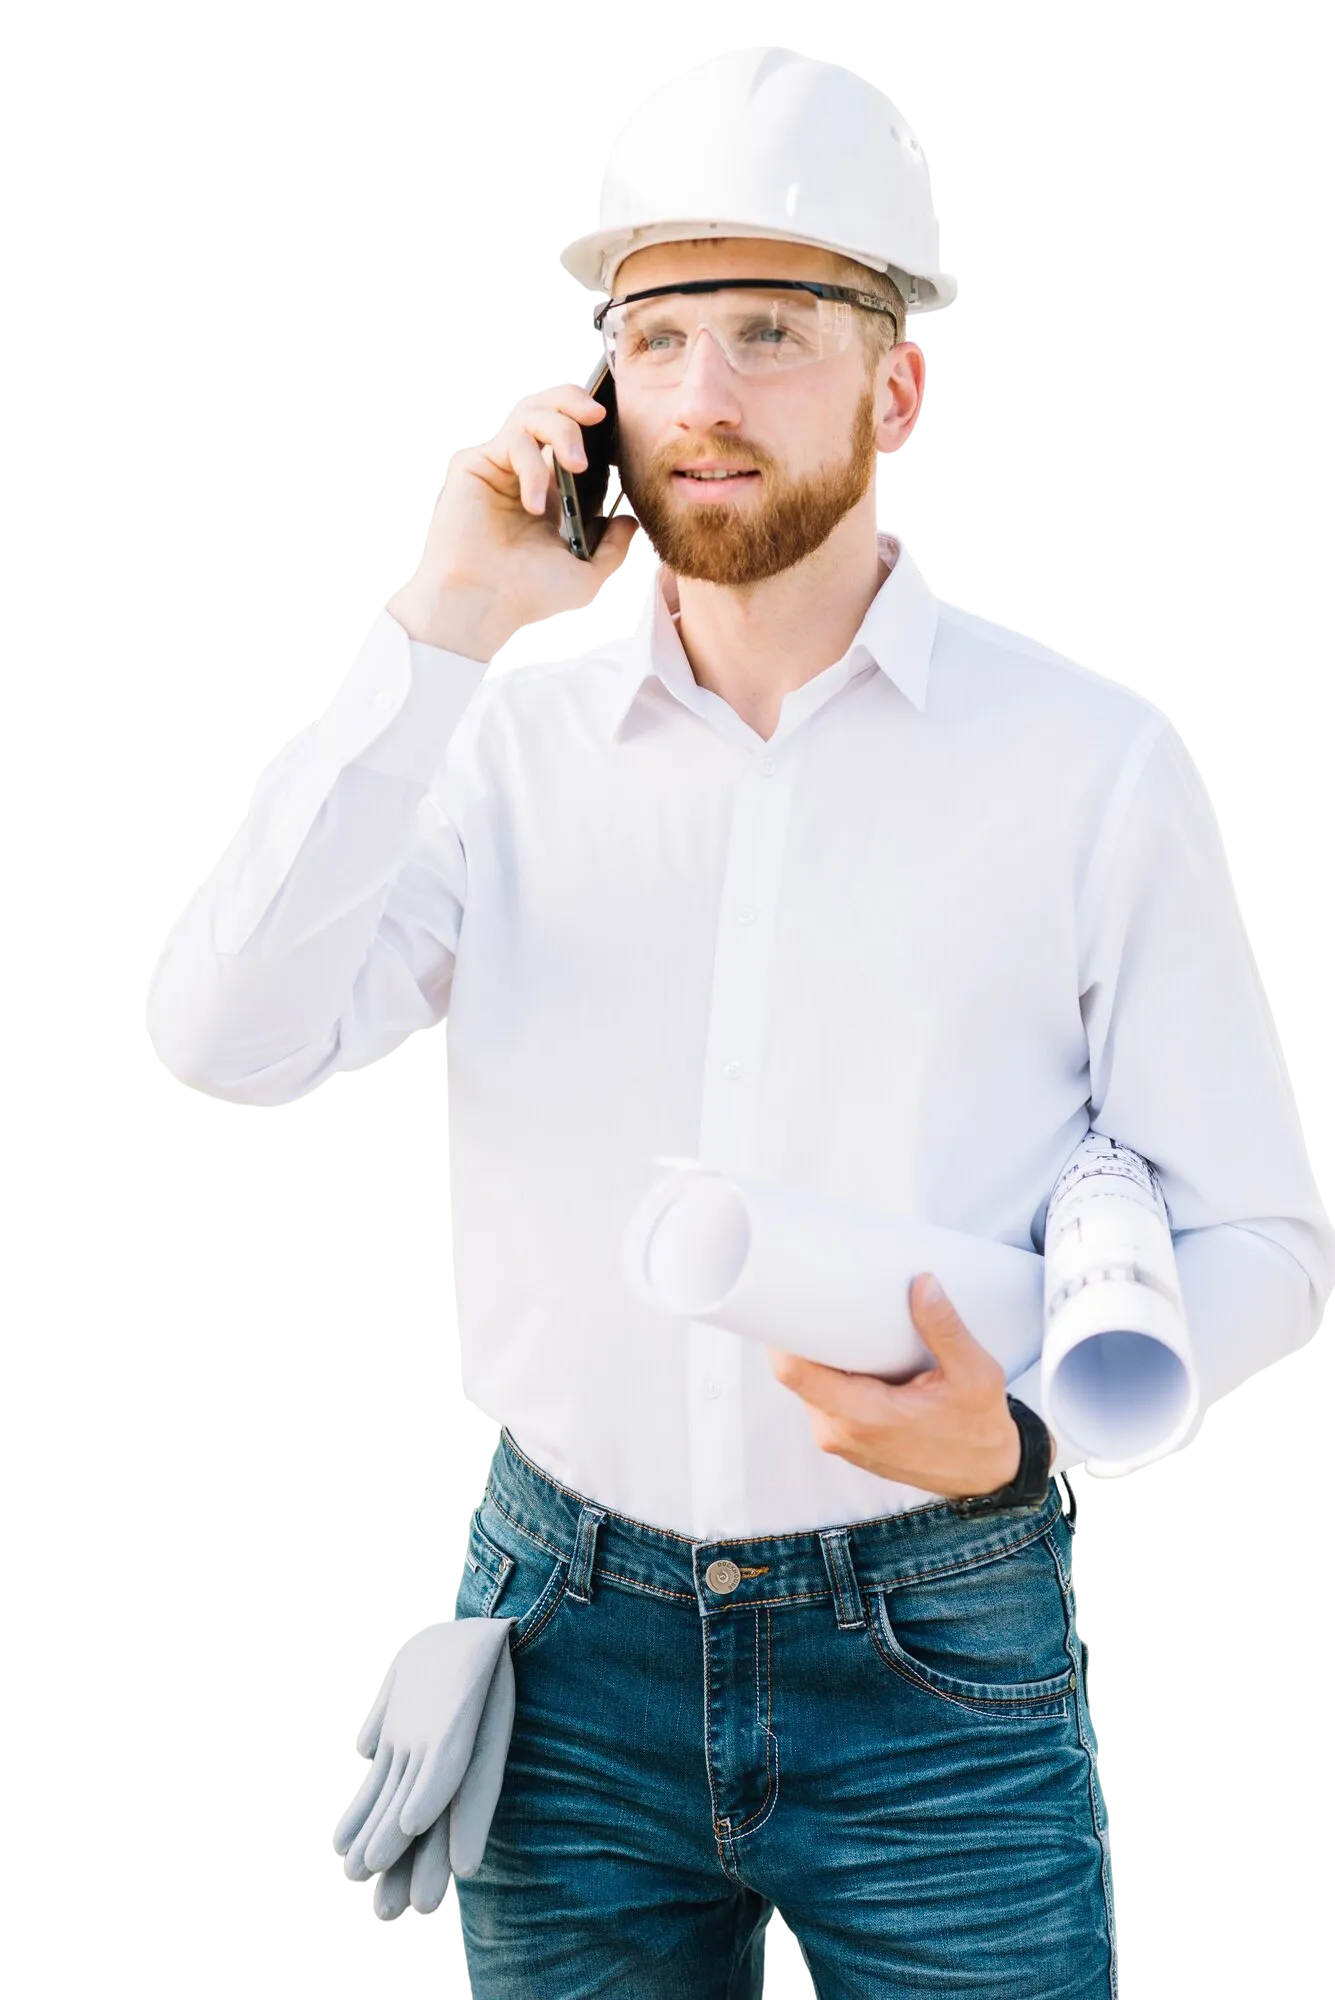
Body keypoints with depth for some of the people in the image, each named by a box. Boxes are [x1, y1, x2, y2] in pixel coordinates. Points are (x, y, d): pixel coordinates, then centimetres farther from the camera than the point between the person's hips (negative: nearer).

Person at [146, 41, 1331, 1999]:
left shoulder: (1090, 758, -5)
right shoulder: (508, 749, 2)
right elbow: (227, 1038, -12)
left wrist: (1021, 1435, -20)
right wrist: (445, 626, -14)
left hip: (939, 1677, -2)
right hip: (572, 1650, 2)